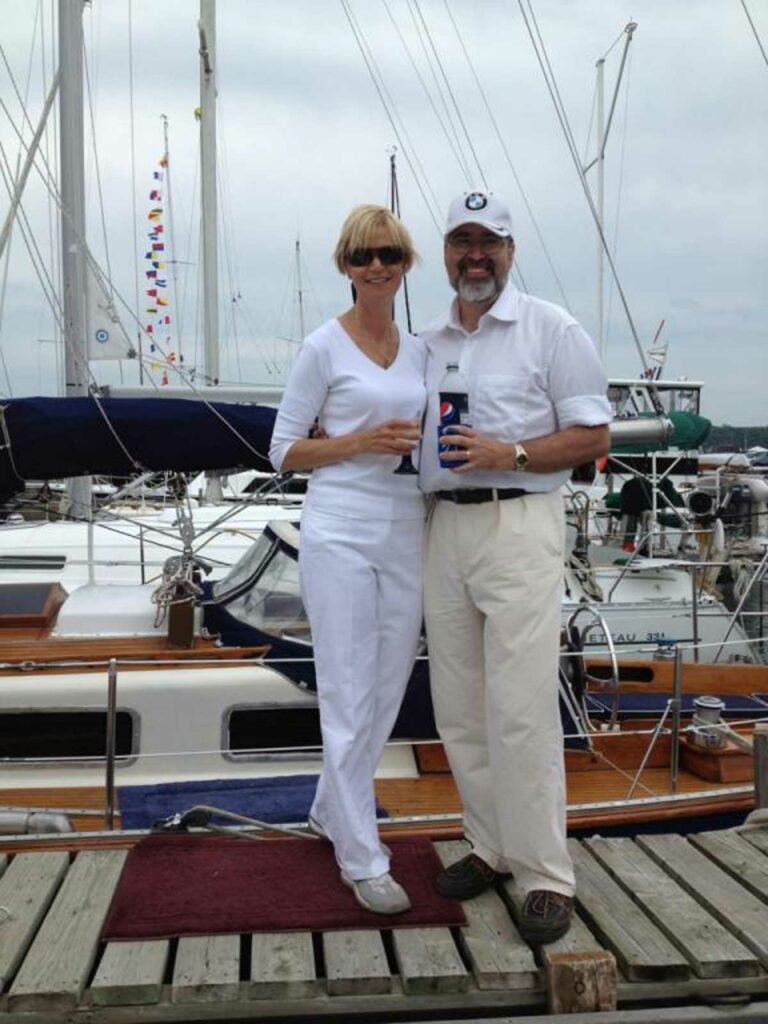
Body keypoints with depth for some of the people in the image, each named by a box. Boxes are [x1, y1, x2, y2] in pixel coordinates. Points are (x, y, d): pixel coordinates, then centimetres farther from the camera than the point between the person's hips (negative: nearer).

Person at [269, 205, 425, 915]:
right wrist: (363, 441, -15)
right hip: (340, 534, -6)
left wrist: (423, 445, 1)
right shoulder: (324, 347, -3)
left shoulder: (418, 350, 13)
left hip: (405, 534, 6)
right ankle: (362, 860, 9)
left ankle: (332, 812, 35)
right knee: (349, 696, -2)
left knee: (387, 691, 14)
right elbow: (285, 450, -3)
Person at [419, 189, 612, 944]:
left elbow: (594, 435, -5)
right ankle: (491, 847, 23)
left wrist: (511, 454, -17)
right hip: (444, 528, 6)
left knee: (519, 707, -10)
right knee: (457, 706, 9)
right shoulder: (426, 342, 16)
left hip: (519, 525, -6)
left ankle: (545, 876, 1)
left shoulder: (550, 329, 0)